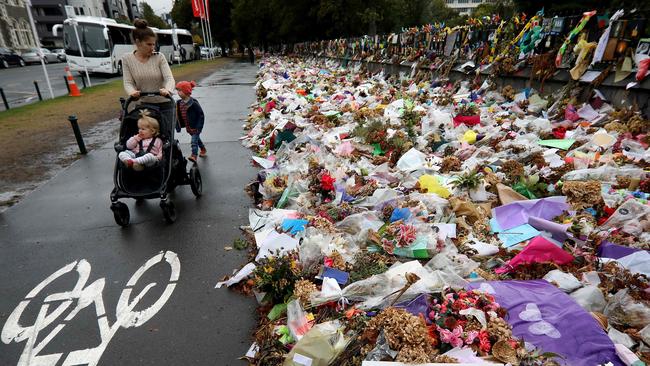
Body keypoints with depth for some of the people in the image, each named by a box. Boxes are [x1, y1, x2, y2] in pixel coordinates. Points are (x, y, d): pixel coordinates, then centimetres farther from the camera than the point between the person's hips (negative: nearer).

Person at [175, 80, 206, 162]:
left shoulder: (194, 103, -19)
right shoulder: (179, 103, 2)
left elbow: (201, 115, -18)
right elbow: (178, 116, 10)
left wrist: (199, 127, -21)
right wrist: (178, 126, 6)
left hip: (195, 127, -8)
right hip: (188, 127, 8)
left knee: (194, 141, -12)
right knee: (196, 139, 22)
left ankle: (194, 155, -13)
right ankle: (203, 150, 42)